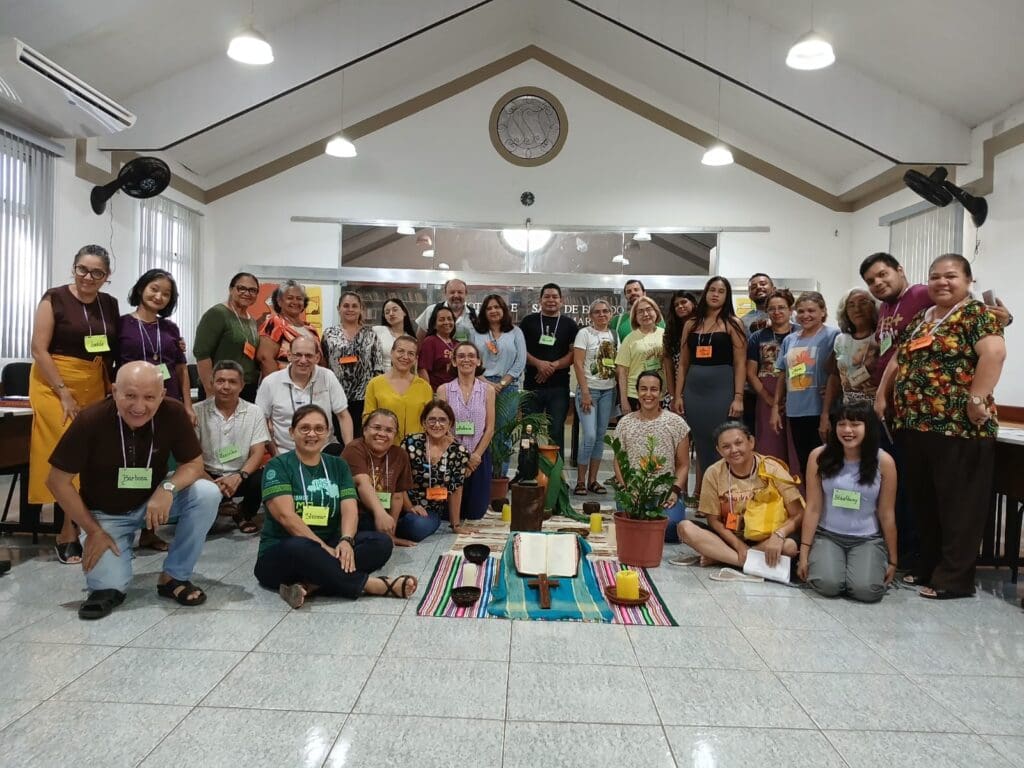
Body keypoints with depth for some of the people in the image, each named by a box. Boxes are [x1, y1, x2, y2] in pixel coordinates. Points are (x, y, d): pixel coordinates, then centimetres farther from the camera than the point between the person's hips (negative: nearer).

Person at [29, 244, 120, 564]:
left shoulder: (110, 305, 7)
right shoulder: (54, 298, -6)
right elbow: (39, 349, -10)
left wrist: (112, 389, 3)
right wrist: (64, 393, -15)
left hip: (94, 388, 5)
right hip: (54, 385, -4)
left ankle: (80, 525, 14)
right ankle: (67, 534, 1)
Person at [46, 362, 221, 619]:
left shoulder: (173, 413, -21)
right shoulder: (91, 420, -25)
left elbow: (194, 464, -12)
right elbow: (58, 481, -14)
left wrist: (168, 487, -33)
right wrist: (93, 531, -13)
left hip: (153, 501, 2)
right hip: (105, 513, -2)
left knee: (208, 493, -25)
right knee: (110, 585, -21)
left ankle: (173, 577, -8)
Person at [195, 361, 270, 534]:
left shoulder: (254, 412, -1)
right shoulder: (198, 411, -3)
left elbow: (258, 453, -6)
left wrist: (239, 477, -26)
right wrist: (210, 482, -23)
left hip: (240, 476, 1)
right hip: (208, 475, 0)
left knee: (263, 479, -30)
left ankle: (244, 515, 3)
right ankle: (222, 504, 1)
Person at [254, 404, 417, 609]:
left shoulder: (338, 465, 10)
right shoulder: (278, 466, -3)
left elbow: (349, 509, -3)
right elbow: (286, 516, -16)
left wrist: (346, 540, -24)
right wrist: (324, 548, -26)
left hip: (329, 546, 4)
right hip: (281, 554, -4)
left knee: (381, 542, -19)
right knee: (299, 547, -39)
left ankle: (309, 587, -31)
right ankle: (376, 585, -29)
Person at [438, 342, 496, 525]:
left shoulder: (487, 390, 2)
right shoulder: (444, 390, -1)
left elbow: (490, 428, 0)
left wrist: (476, 455, -11)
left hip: (479, 456, 1)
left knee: (476, 511, 3)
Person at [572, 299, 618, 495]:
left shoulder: (614, 335, 11)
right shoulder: (584, 333, -4)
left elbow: (618, 364, 13)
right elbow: (578, 364, -9)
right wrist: (585, 393, -14)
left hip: (609, 390, 5)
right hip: (589, 389, -5)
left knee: (600, 436, 7)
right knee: (590, 436, -12)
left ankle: (593, 480, 15)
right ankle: (580, 481, 1)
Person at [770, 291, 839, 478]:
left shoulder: (832, 336, -4)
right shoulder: (789, 340, 12)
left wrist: (827, 414, -15)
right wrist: (775, 408, 11)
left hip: (821, 412, -5)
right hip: (795, 412, 5)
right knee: (804, 465, 13)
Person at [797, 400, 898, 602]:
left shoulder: (884, 462, -8)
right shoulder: (819, 456, -8)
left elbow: (887, 515, -1)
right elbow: (813, 508, -5)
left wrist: (892, 560, 6)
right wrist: (804, 553, -5)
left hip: (868, 539, 0)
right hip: (827, 535, 0)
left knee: (866, 590, -23)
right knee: (827, 585, -23)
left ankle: (855, 566, 13)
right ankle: (827, 563, 13)